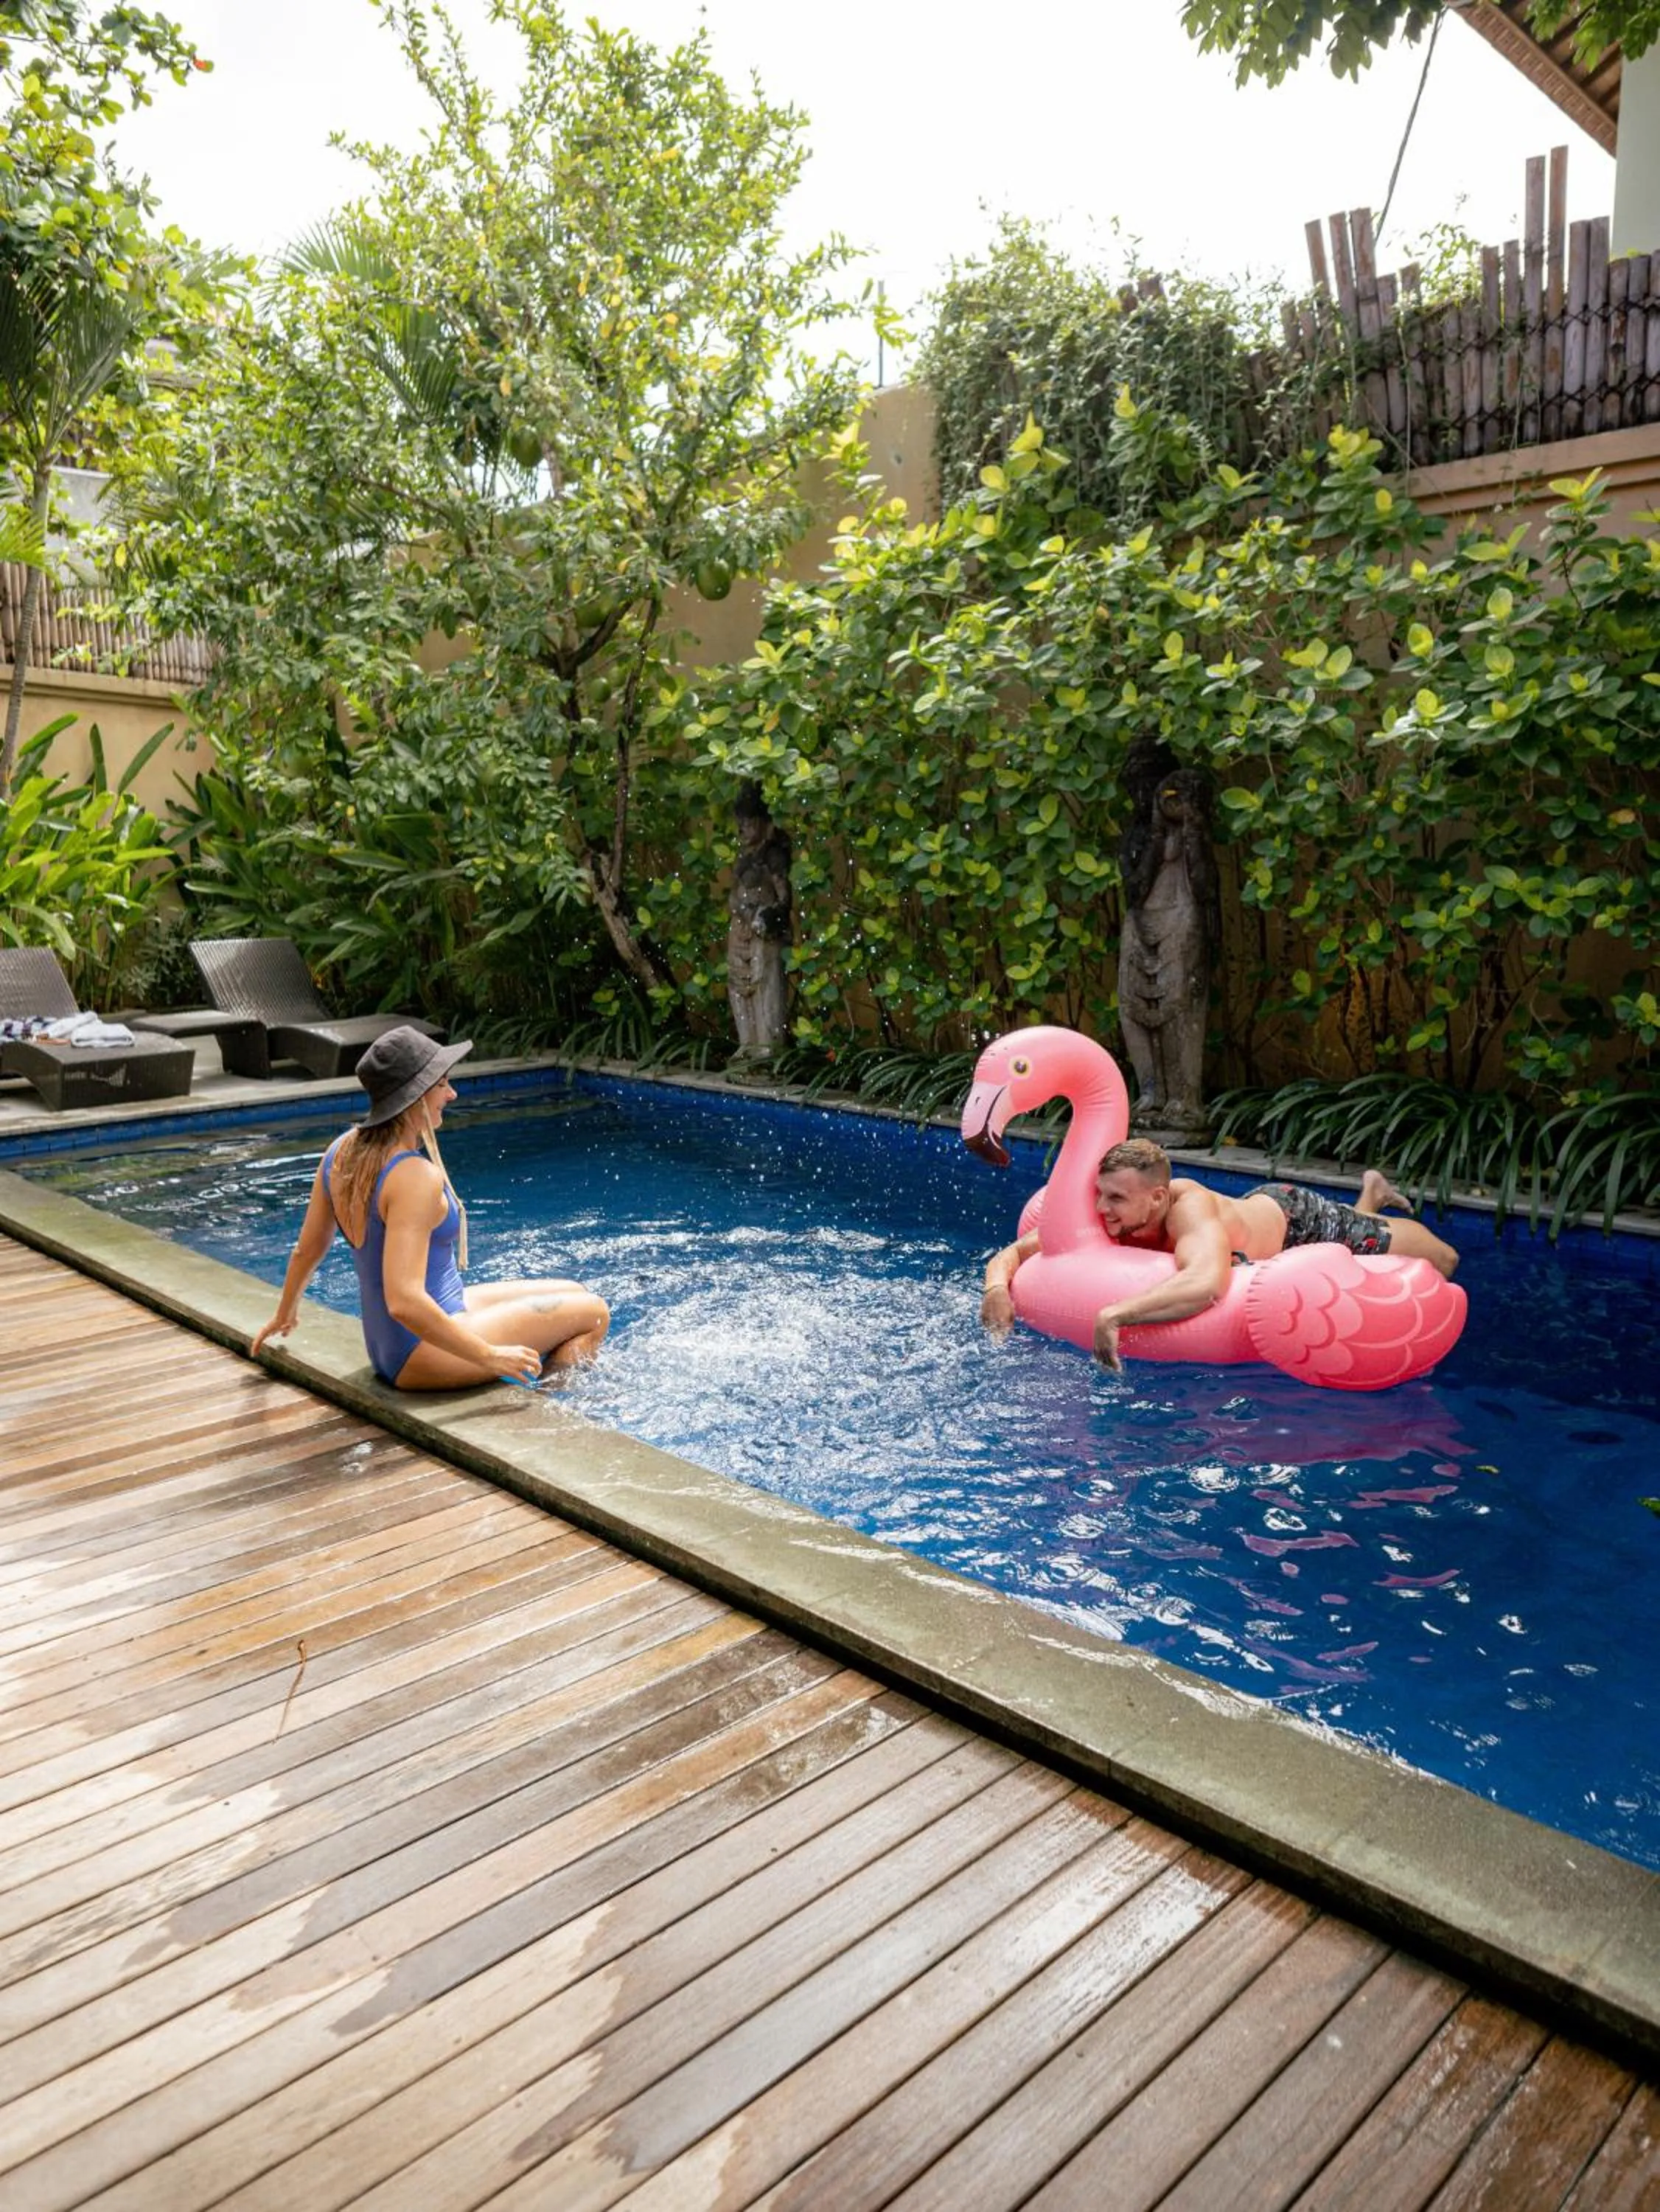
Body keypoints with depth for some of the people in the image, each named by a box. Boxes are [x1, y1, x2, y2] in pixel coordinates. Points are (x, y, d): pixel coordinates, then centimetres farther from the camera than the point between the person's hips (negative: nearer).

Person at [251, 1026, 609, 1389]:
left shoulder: (342, 1151, 1)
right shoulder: (416, 1176, -27)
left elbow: (307, 1250, 13)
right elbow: (404, 1302, -33)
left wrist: (284, 1314, 30)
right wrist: (490, 1357, -26)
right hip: (424, 1354, -10)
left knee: (573, 1294, 16)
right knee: (594, 1313, -6)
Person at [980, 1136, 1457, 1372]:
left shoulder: (1190, 1209, -50)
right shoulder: (1106, 1217, -34)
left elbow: (1206, 1284, -72)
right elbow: (1011, 1253, -28)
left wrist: (1116, 1314, -73)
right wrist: (998, 1287, -50)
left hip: (1300, 1220, -5)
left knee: (1443, 1263, 15)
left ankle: (1373, 1203, 42)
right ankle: (1371, 1196, 64)